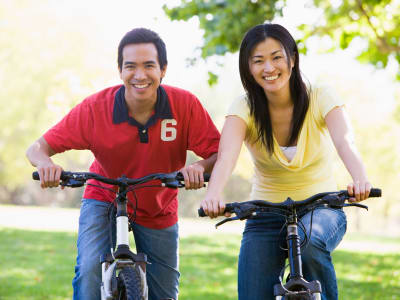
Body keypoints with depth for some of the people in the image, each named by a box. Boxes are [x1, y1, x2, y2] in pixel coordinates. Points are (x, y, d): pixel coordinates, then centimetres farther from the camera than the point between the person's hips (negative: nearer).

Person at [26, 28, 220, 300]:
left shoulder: (185, 104, -23)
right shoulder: (94, 108, -24)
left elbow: (219, 153, -19)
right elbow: (37, 148, -19)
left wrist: (200, 167, -42)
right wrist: (46, 163, -43)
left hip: (159, 211, 2)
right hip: (105, 200, -1)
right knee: (90, 270, -27)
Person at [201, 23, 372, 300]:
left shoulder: (320, 98, -11)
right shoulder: (244, 108, -10)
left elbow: (345, 142, -29)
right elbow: (226, 155, -29)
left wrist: (361, 179, -52)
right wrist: (213, 194, -51)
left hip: (320, 208, -1)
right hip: (265, 217, 2)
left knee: (308, 241, -35)